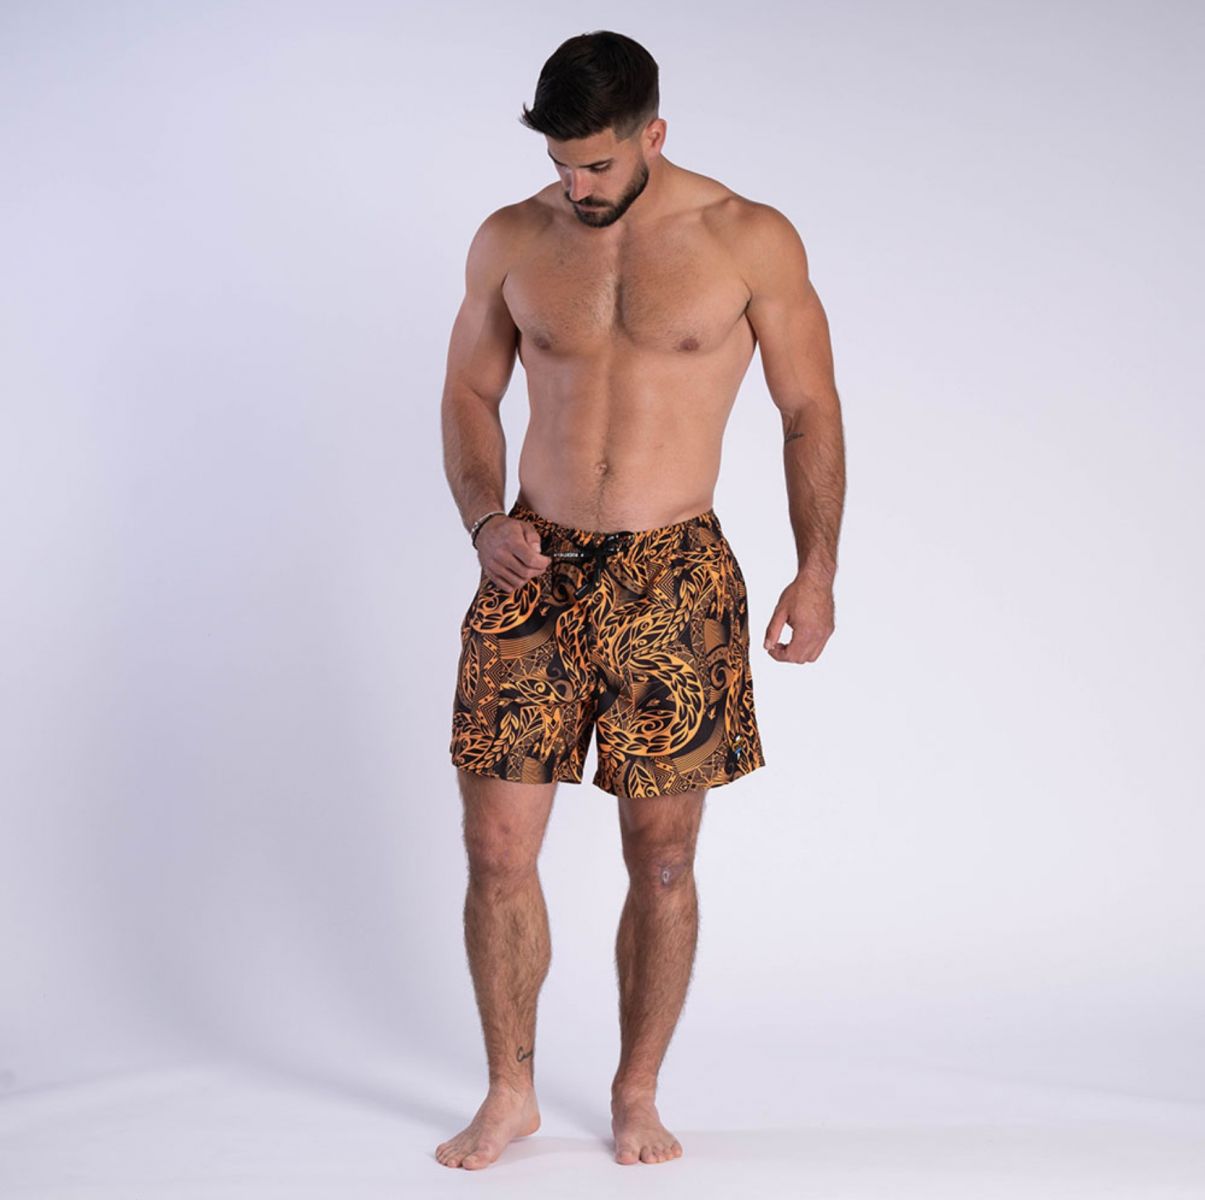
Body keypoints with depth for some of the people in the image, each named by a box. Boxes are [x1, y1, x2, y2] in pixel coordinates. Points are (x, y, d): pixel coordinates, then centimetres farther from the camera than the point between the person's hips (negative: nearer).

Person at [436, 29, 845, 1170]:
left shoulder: (751, 241, -4)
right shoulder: (510, 241, 3)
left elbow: (810, 411, 2)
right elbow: (469, 394, 13)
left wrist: (816, 571, -4)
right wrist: (485, 521, -4)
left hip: (674, 579, -1)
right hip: (536, 571, 2)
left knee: (661, 856, 6)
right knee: (496, 849, 0)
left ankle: (637, 1094, 25)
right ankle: (510, 1091, 19)